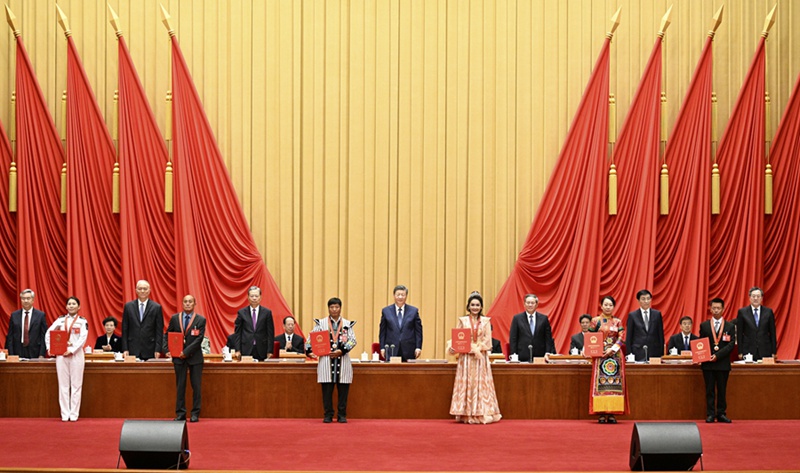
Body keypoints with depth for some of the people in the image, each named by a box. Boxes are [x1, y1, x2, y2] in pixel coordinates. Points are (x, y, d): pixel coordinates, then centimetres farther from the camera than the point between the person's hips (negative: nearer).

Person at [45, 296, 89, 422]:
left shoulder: (82, 321, 3)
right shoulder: (60, 320, 10)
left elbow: (83, 339, -7)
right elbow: (48, 333, 10)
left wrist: (71, 350, -18)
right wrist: (49, 348, -4)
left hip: (76, 354, -2)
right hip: (61, 354, 2)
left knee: (76, 385, -1)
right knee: (63, 385, 3)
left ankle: (74, 414, 4)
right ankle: (65, 414, 7)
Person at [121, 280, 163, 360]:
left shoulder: (156, 307, 2)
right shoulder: (128, 306, 7)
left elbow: (159, 331, 1)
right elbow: (124, 330, 7)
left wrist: (158, 350, -6)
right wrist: (125, 349, 0)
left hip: (149, 350, -1)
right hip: (133, 350, 1)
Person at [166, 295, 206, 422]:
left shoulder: (201, 320, -1)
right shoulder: (174, 318, 6)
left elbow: (199, 339, -8)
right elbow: (168, 335, 11)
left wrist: (186, 352, -14)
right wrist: (168, 350, -6)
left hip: (195, 357, -2)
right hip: (179, 357, 2)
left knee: (196, 386, 1)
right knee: (180, 386, 4)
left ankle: (195, 414, 7)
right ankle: (180, 414, 8)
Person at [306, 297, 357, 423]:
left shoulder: (347, 324, 10)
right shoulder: (321, 323, 9)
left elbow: (352, 340, 0)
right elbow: (311, 338, 5)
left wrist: (341, 351, -14)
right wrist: (309, 351, -11)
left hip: (343, 360, 1)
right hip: (326, 360, -1)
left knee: (343, 390, 2)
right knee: (327, 390, 0)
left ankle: (342, 415, 9)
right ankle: (328, 415, 8)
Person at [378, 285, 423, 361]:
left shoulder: (414, 311, 7)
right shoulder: (386, 311, 8)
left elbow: (418, 331, 7)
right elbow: (382, 331, 9)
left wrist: (418, 347, -2)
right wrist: (382, 348, 1)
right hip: (391, 351, 0)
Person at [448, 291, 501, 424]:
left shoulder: (486, 321, 7)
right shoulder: (462, 320, 7)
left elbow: (487, 340, 1)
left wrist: (476, 348, -14)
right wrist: (452, 347, -17)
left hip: (481, 358, 0)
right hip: (465, 358, 0)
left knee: (481, 385, -2)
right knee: (465, 384, -2)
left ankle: (481, 414, 0)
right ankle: (466, 415, 1)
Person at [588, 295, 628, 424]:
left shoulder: (618, 322, 10)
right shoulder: (595, 321, 7)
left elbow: (621, 338, 1)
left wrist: (612, 349, -12)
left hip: (615, 355, 1)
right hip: (600, 356, -1)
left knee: (615, 383, -4)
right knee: (600, 383, -7)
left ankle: (612, 413, -3)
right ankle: (601, 414, -6)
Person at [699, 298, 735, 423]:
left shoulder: (730, 326, 4)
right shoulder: (704, 325, 8)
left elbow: (731, 345, -3)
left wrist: (717, 355, -14)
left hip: (723, 363, 0)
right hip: (708, 363, 0)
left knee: (722, 390, 4)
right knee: (709, 390, 2)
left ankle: (721, 414, 10)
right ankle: (710, 414, 5)